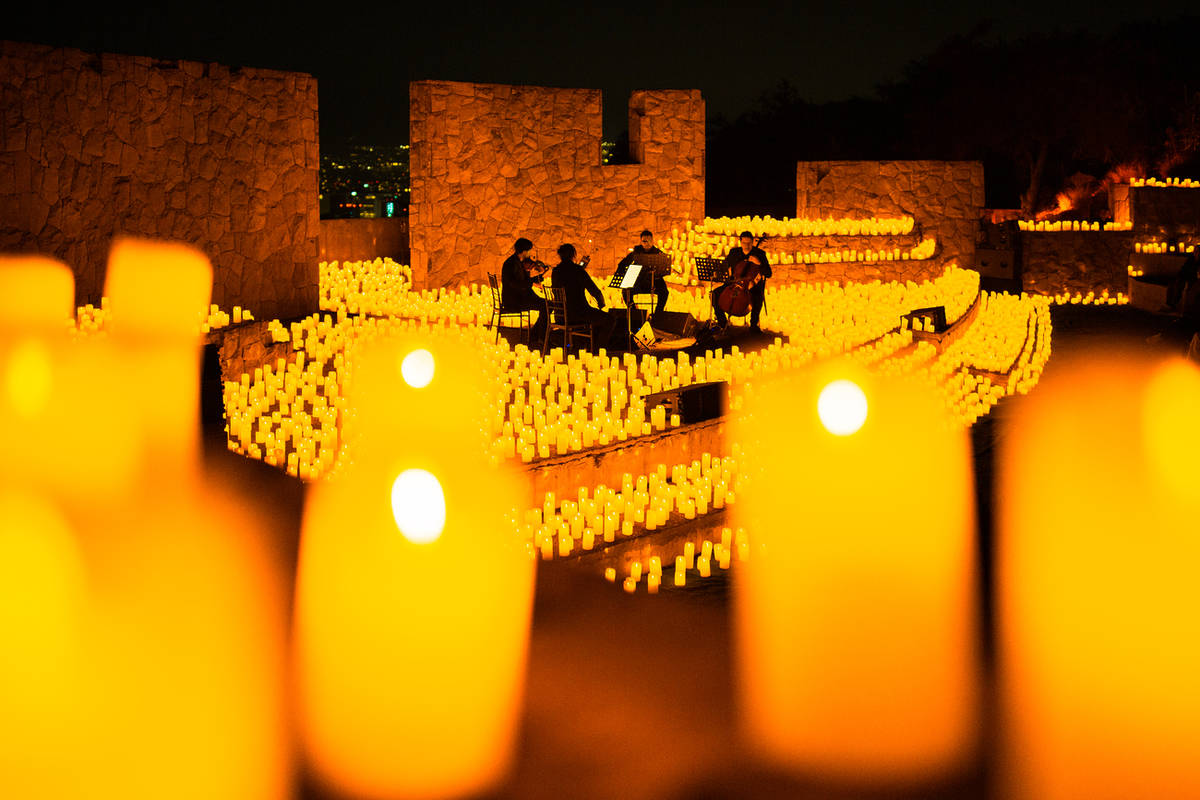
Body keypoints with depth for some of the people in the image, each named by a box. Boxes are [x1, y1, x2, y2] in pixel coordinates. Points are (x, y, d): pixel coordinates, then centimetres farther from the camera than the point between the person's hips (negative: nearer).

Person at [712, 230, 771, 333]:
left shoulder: (760, 253, -3)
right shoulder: (734, 252, 6)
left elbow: (768, 274, -8)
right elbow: (724, 264, 22)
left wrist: (759, 263, -24)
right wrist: (729, 267, -1)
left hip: (752, 285, -3)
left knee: (758, 297, -35)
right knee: (716, 293, -16)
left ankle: (754, 325, -15)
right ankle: (722, 321, 2)